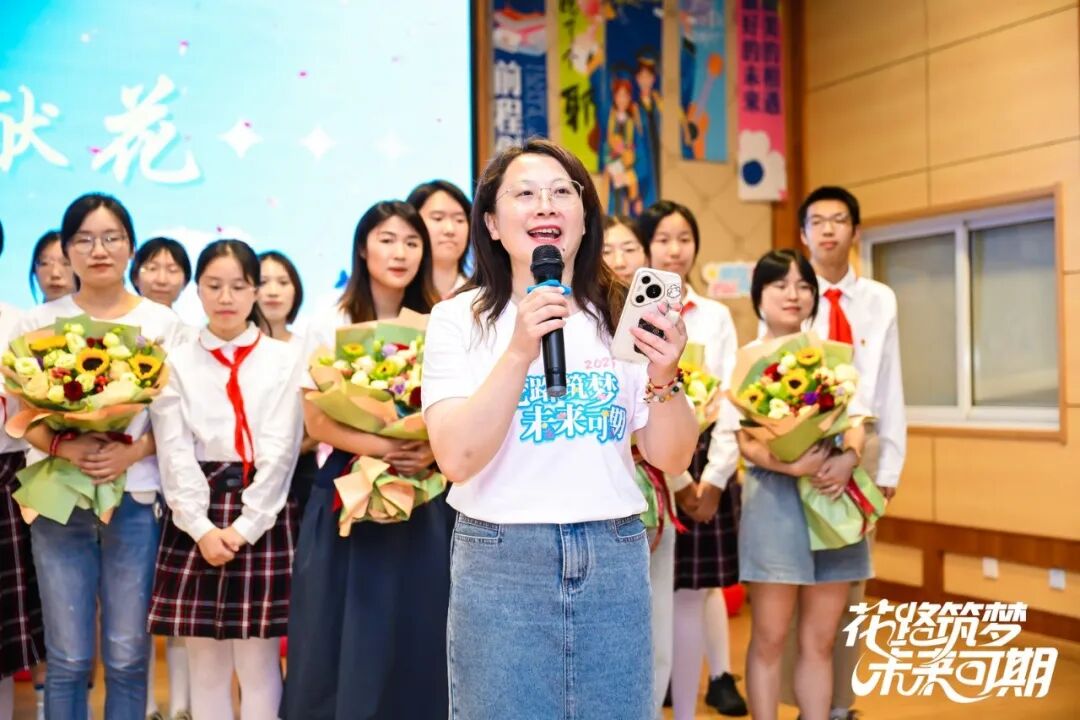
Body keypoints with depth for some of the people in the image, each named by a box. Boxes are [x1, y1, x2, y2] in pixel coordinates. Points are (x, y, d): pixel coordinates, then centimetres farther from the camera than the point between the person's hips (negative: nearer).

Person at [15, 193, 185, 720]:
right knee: (68, 658, 5)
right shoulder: (38, 322, 7)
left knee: (128, 655, 6)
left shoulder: (163, 323, 4)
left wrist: (132, 452, -16)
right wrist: (63, 447, -16)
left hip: (136, 497, 0)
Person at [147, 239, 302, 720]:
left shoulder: (283, 360, 3)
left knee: (258, 662, 3)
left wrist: (244, 525, -11)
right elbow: (174, 454, -1)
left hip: (263, 513, -1)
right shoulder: (177, 362, 7)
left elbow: (280, 449, -4)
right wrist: (202, 527, -11)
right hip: (197, 513, 2)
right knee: (205, 663, 7)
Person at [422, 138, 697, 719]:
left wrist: (664, 379, -15)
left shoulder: (620, 315, 4)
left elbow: (671, 459, 3)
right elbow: (456, 459, -15)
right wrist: (520, 352, -25)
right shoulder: (459, 318, -3)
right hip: (500, 561, -2)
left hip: (616, 558, 3)